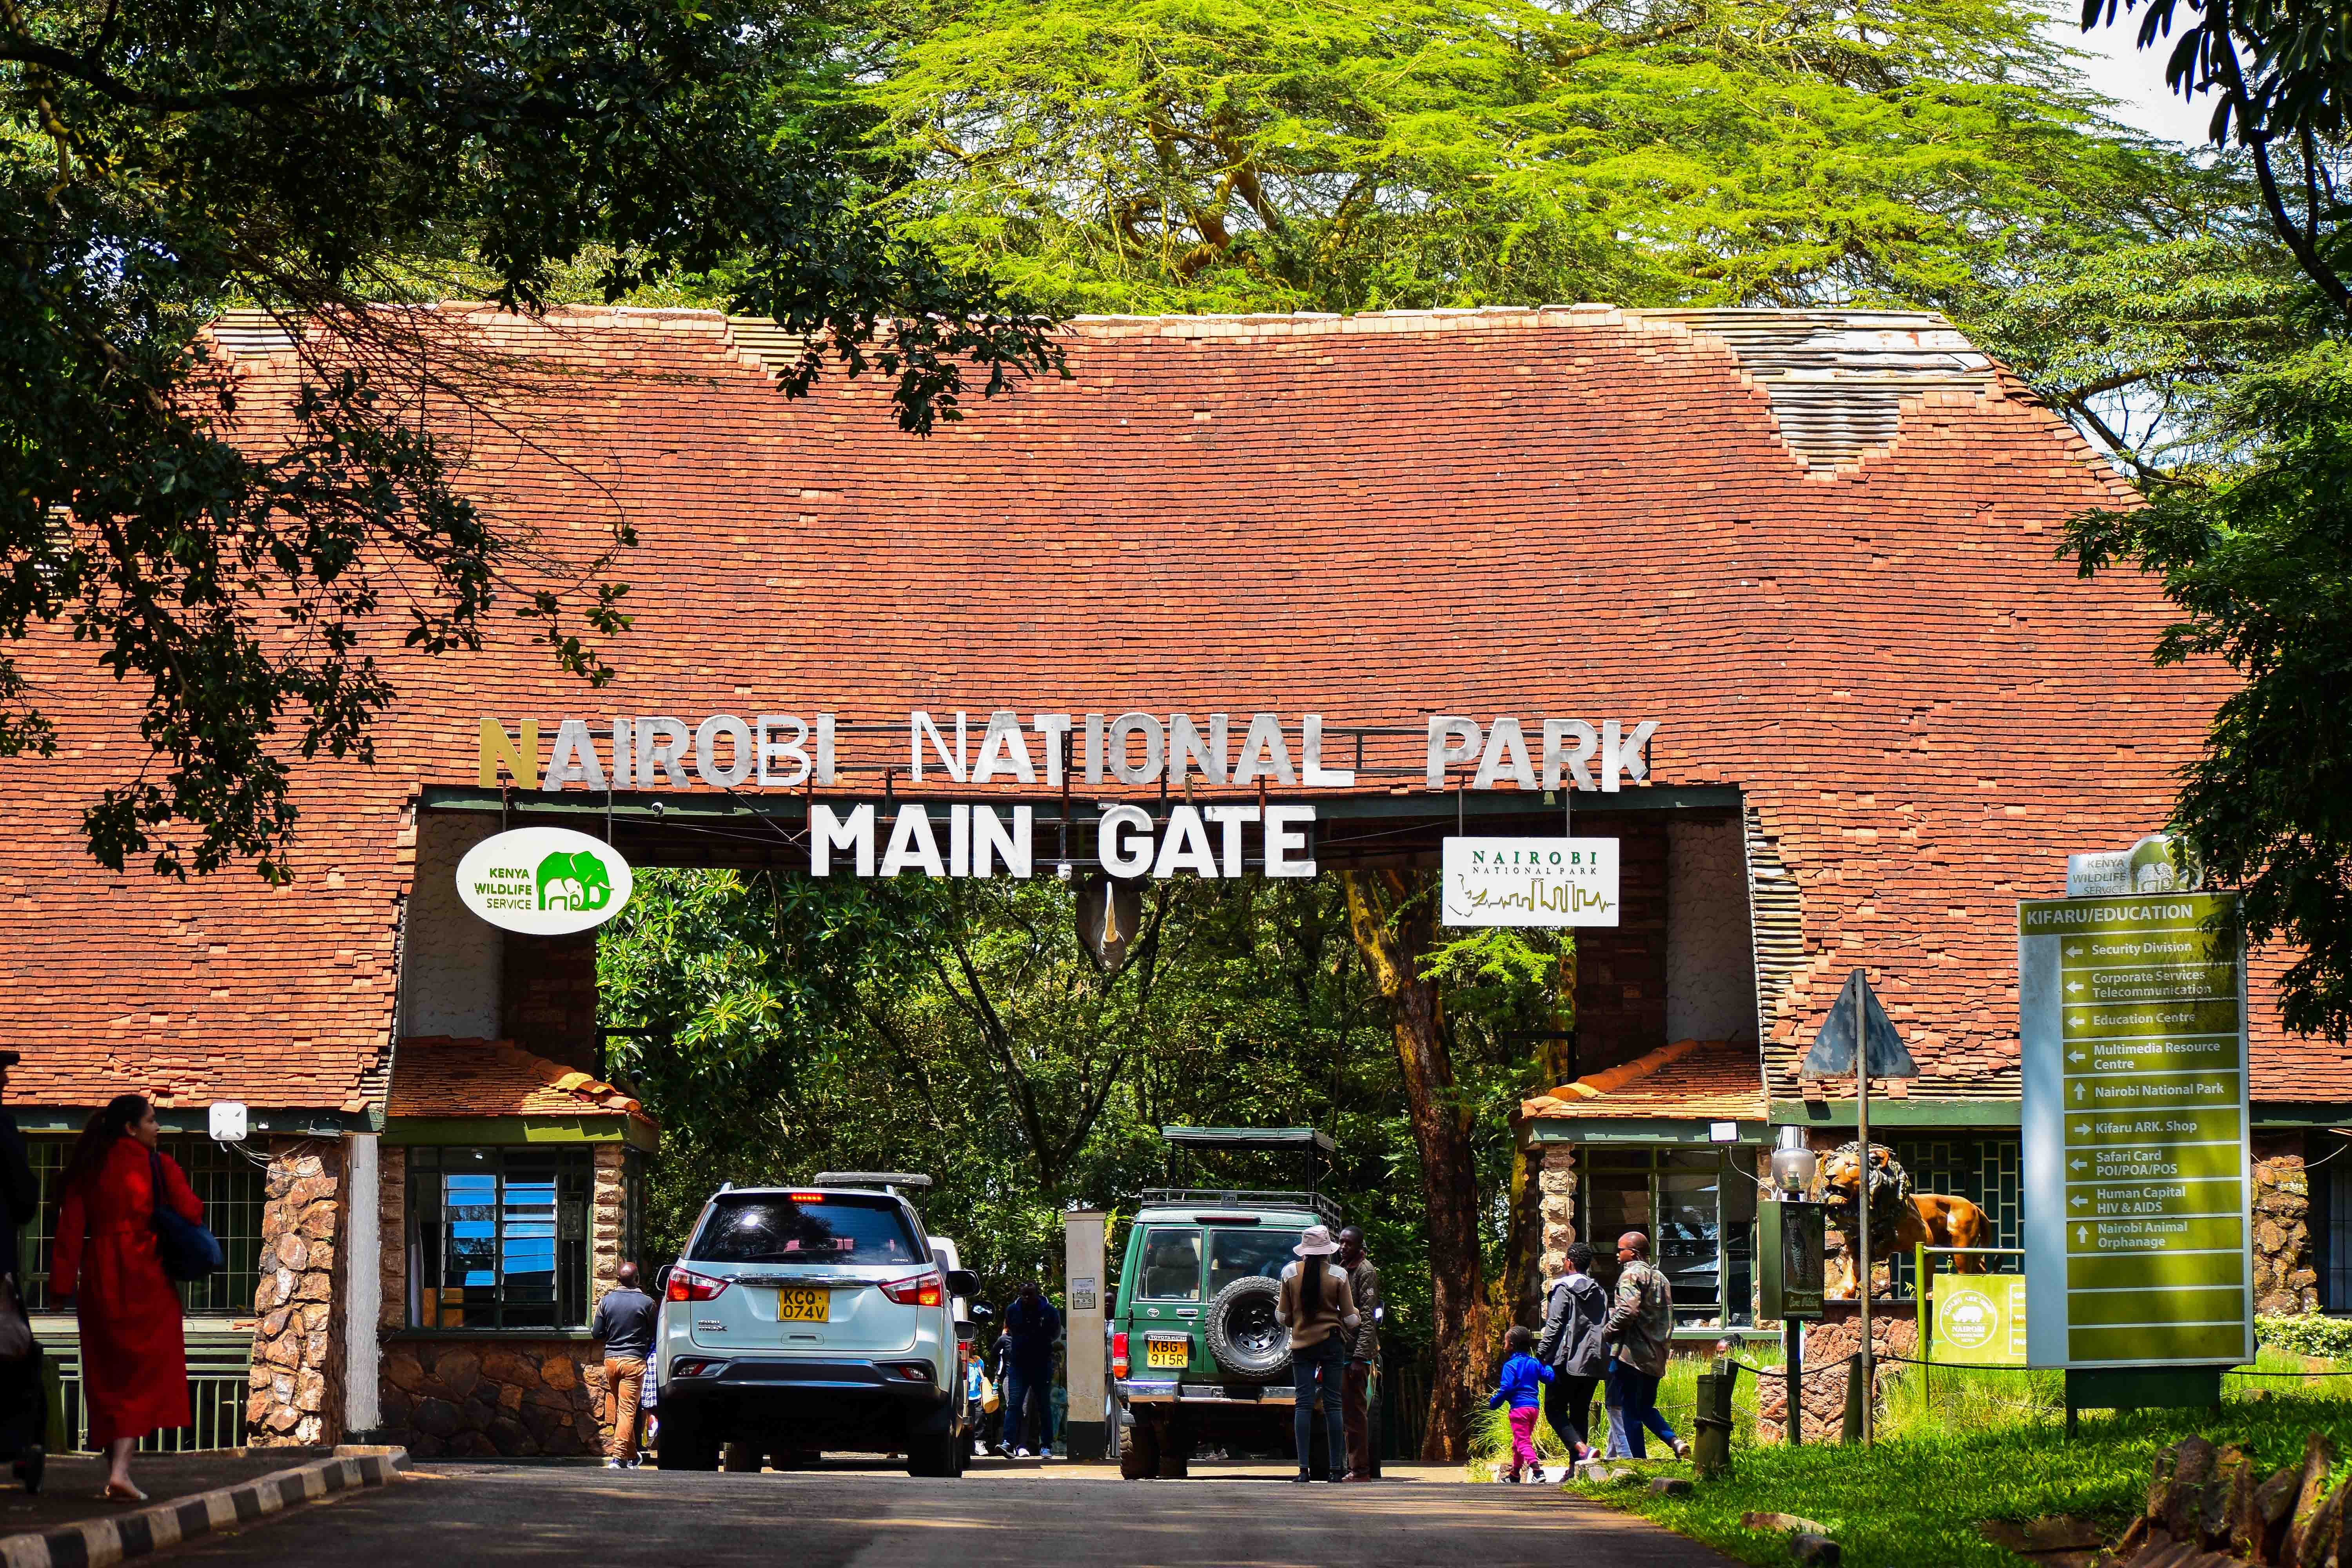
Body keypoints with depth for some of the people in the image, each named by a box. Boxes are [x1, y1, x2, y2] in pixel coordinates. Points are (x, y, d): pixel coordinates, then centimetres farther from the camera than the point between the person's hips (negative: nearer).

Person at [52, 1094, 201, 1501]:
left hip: (98, 1277, 4)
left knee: (107, 1376, 12)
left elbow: (70, 1227, 1)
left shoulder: (88, 1167, 6)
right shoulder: (159, 1165, -3)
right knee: (144, 1374, -1)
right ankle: (120, 1470, -17)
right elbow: (190, 1213, -11)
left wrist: (64, 1282, 0)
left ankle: (114, 1476, 12)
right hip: (144, 1277, -4)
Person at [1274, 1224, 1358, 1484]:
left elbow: (1284, 1318, 2)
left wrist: (1279, 1309, 24)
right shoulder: (1338, 1275, -5)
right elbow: (1350, 1319, 0)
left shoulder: (1290, 1273, -2)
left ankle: (1304, 1469, -9)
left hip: (1302, 1344, 0)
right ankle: (1336, 1469, 2)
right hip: (1332, 1343, 0)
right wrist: (1358, 1318, 23)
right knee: (1333, 1404, 3)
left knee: (1304, 1404, -1)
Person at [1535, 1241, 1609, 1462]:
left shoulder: (1563, 1289, -6)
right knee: (1580, 1413, 11)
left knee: (1555, 1410, -1)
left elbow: (1554, 1326, -12)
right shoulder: (1599, 1292, 15)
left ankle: (1582, 1449, -24)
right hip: (1593, 1362, 7)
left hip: (1567, 1361, -7)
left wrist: (1540, 1354, -9)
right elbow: (1606, 1327, 17)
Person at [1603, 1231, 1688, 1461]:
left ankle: (1640, 1461, -4)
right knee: (1646, 1408, 18)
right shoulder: (1660, 1278, 19)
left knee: (1631, 1410, -3)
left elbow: (1628, 1311, -22)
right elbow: (1669, 1319, 20)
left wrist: (1607, 1332, -11)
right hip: (1656, 1356, 8)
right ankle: (1675, 1441, -3)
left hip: (1633, 1353, -8)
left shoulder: (1631, 1274, -8)